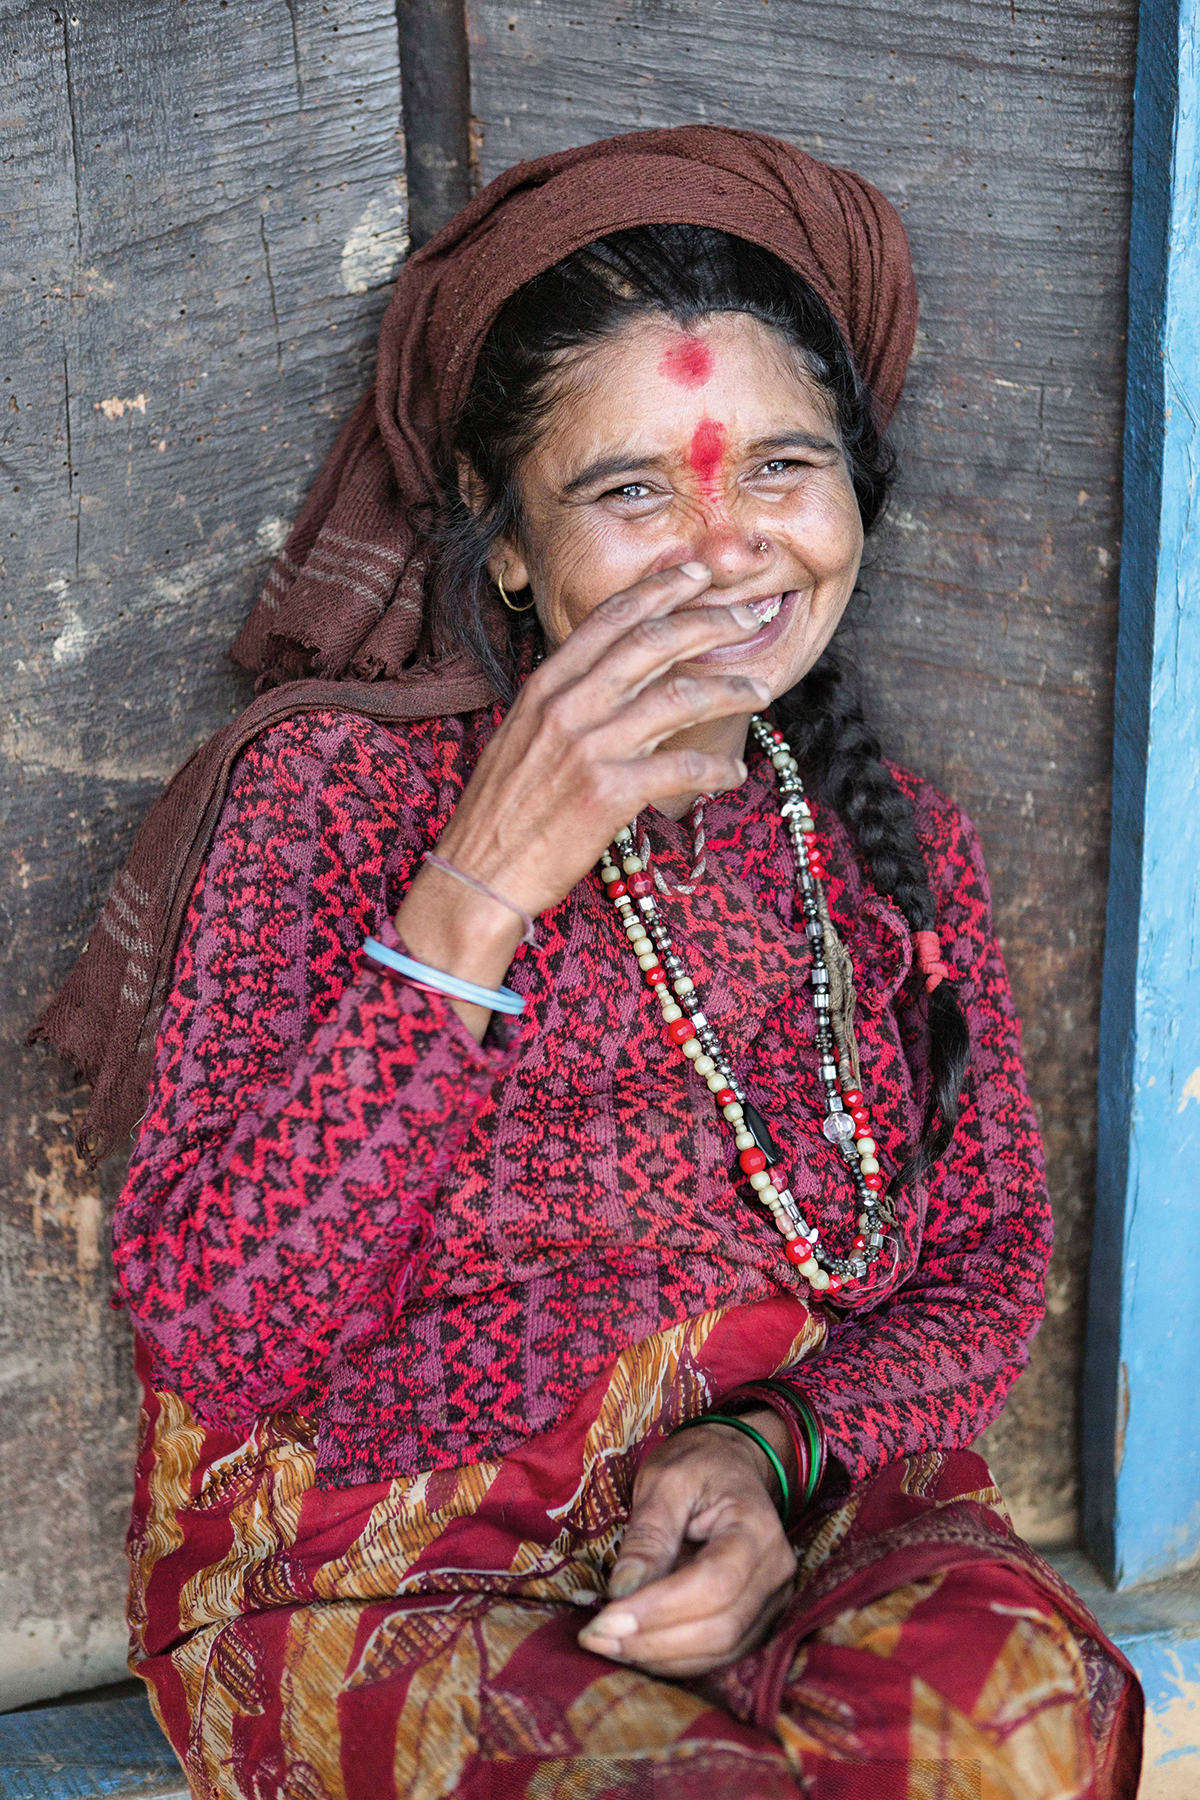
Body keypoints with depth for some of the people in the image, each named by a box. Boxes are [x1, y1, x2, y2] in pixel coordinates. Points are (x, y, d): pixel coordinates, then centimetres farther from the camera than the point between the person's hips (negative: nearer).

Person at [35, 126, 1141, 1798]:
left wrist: (780, 1456, -14)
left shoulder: (895, 846, 4)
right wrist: (477, 893, -26)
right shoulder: (328, 790, -9)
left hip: (798, 1519, 4)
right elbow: (212, 1342, -17)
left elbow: (984, 1271, 8)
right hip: (373, 1580, -3)